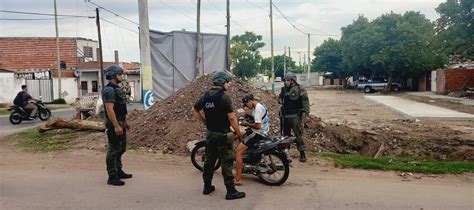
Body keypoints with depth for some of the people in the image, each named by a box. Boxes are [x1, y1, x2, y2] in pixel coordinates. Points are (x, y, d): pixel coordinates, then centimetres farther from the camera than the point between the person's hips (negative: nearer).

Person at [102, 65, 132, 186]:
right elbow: (109, 109, -25)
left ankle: (119, 172, 30)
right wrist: (116, 126, -28)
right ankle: (112, 177, 2)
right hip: (114, 125, -10)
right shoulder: (109, 90, -17)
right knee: (114, 150, -5)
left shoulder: (117, 89, 15)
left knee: (121, 148, 18)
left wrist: (125, 122, 23)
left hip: (120, 123, 10)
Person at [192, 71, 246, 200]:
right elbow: (231, 118, -20)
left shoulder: (205, 96, 5)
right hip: (223, 135, -7)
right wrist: (238, 132, -9)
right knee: (227, 163, -1)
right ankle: (231, 191, 5)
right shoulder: (224, 97, -17)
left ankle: (207, 187, 26)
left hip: (210, 133, 7)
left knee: (209, 160, 16)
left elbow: (195, 110, 16)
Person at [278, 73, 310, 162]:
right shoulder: (284, 89, 11)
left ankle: (302, 153, 2)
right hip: (285, 115, 7)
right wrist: (280, 100, 3)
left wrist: (306, 112, -27)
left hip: (295, 116, -7)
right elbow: (280, 97, 27)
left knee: (298, 135, -5)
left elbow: (305, 100, -17)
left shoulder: (299, 89, -11)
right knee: (285, 135, 16)